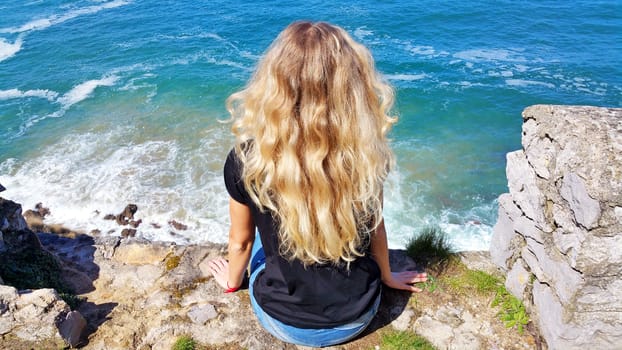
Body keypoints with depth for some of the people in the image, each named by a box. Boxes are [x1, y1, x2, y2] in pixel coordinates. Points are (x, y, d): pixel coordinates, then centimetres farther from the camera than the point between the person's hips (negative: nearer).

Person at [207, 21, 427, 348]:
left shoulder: (246, 160, -23)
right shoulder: (366, 154, -20)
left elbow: (240, 241, -6)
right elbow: (375, 227, -3)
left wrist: (232, 281, 17)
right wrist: (387, 275, 19)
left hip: (284, 323, -1)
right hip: (357, 317, 2)